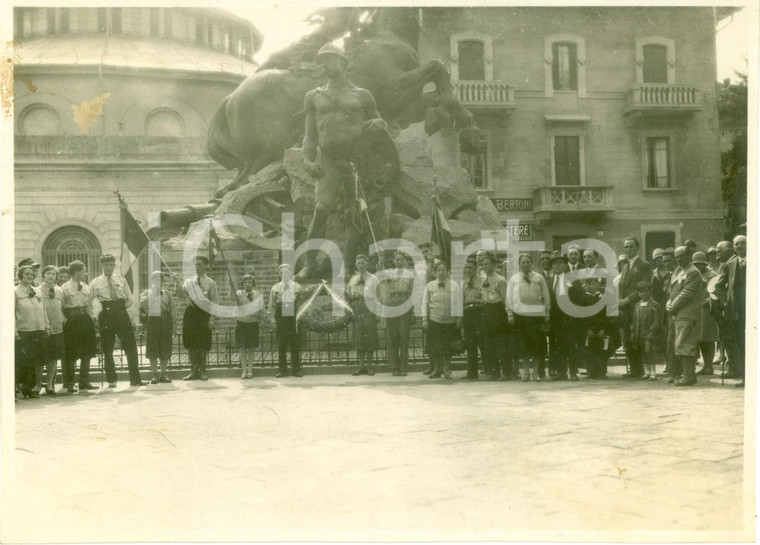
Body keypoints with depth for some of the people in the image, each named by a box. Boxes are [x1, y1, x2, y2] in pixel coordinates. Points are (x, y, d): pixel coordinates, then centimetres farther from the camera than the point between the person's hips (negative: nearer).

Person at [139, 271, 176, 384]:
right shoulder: (147, 293, 9)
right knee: (152, 350, 0)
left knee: (165, 350, 3)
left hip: (165, 323, 1)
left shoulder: (168, 294, 12)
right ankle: (155, 374, 8)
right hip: (152, 321, -1)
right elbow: (142, 304, -11)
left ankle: (163, 374, 12)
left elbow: (173, 311, 9)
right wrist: (152, 293, -13)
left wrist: (174, 327, 3)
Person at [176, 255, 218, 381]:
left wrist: (212, 318, -10)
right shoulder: (189, 281, 11)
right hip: (191, 313, 3)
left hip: (204, 314, -3)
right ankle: (194, 371, 12)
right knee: (191, 344, 4)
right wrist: (177, 283, -20)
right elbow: (180, 293, -5)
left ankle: (202, 371, 9)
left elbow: (214, 302, -2)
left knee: (203, 344, -1)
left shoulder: (210, 283, 2)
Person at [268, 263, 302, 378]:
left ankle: (296, 370, 7)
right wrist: (271, 316, -2)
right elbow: (271, 305, 10)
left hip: (294, 319, -1)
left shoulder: (297, 288, 9)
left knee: (295, 346, 0)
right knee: (281, 346, 1)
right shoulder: (275, 288, 12)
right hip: (281, 320, 1)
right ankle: (283, 370, 7)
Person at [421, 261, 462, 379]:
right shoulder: (430, 286, 6)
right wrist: (424, 319, 1)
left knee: (447, 346, 1)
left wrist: (458, 319, 0)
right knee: (434, 346, 2)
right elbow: (425, 303, 7)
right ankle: (437, 369, 15)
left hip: (449, 320, -1)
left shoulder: (454, 286, 3)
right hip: (434, 320, 1)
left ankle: (447, 370, 13)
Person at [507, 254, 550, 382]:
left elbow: (546, 297, 8)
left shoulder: (539, 278, 9)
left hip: (537, 314, 0)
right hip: (520, 314, 1)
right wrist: (510, 314, 1)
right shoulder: (514, 279, 11)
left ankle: (535, 371, 8)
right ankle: (525, 371, 6)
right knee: (522, 344, 0)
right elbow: (509, 298, 10)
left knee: (536, 343, -1)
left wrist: (546, 314, 3)